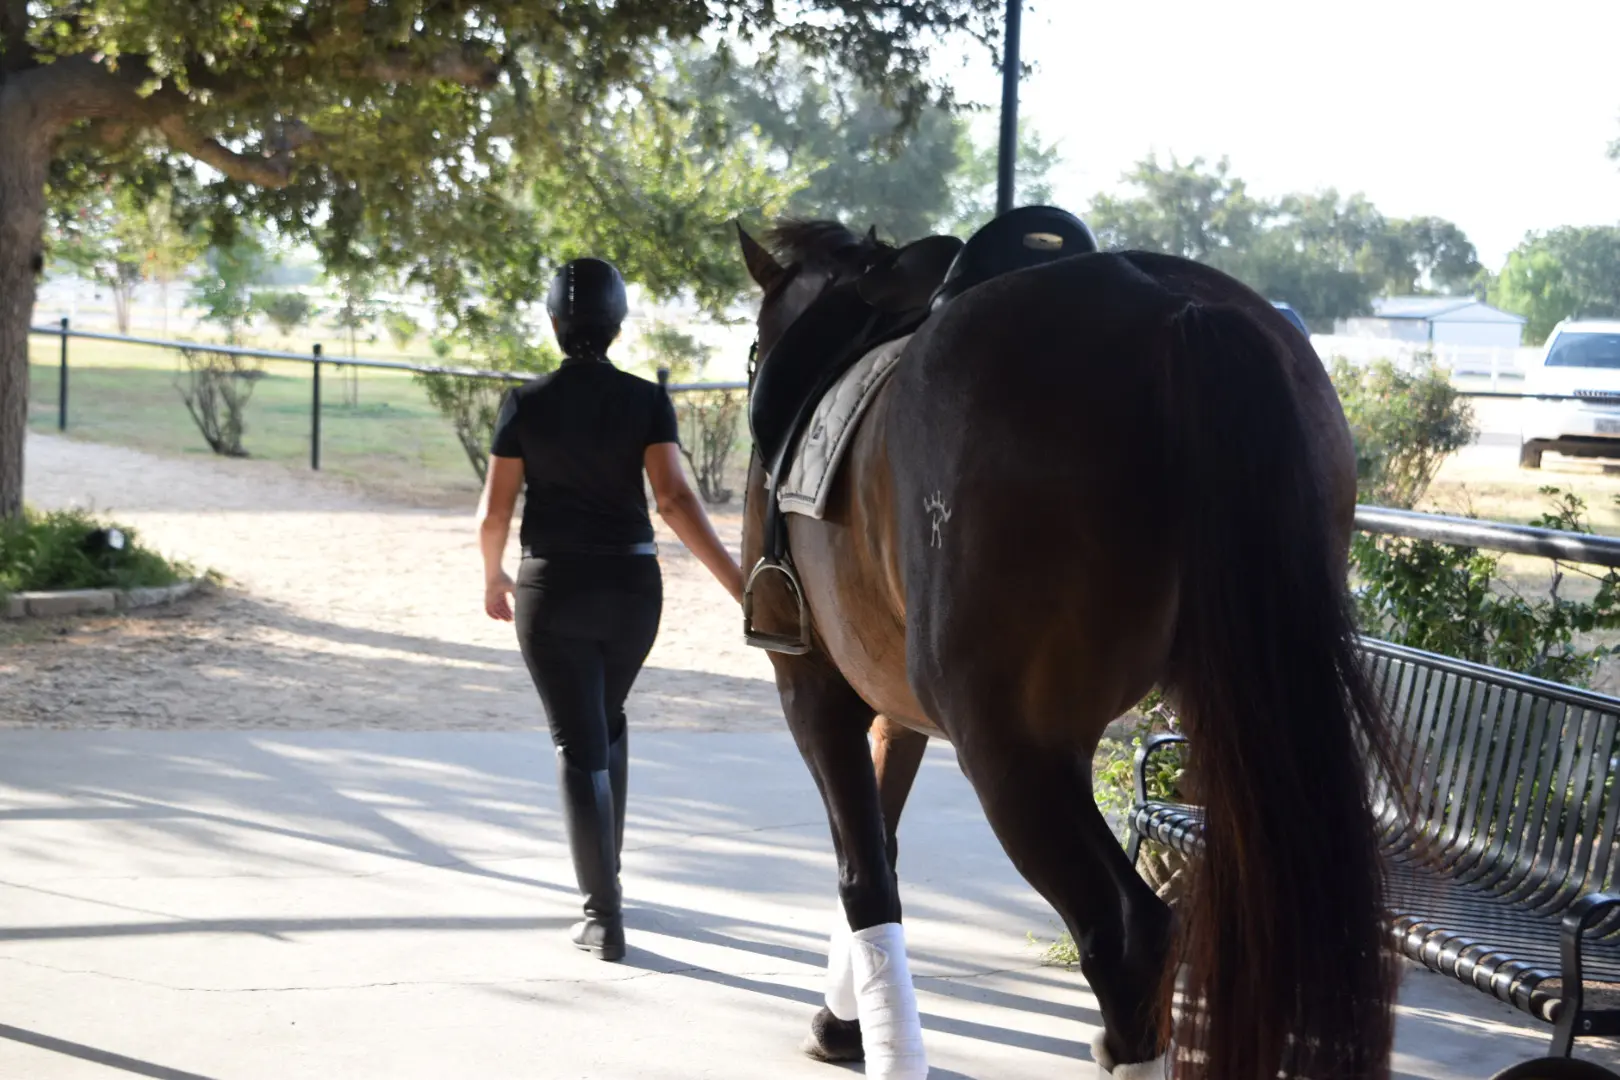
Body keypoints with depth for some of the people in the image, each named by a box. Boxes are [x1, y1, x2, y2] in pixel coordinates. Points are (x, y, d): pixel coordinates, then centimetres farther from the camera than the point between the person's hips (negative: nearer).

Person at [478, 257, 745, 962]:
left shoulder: (527, 404, -6)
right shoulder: (646, 401, -6)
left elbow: (494, 513, -3)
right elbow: (674, 500, -17)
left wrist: (494, 580, 16)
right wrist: (740, 585, -19)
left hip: (553, 588, -2)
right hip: (631, 585, 2)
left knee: (578, 744, 2)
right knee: (607, 721, 25)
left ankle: (605, 916, -4)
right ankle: (605, 873, 34)